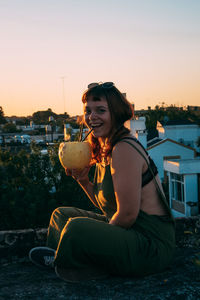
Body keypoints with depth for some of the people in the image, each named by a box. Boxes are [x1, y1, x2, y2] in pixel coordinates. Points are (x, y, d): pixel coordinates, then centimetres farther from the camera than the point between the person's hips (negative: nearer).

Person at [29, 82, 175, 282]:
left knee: (76, 228, -28)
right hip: (127, 232, 10)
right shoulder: (103, 149, 8)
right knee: (61, 214, 20)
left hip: (152, 245, -10)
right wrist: (83, 181, -2)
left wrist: (99, 240, -7)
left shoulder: (125, 149, -21)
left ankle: (62, 262, 2)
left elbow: (128, 214, -22)